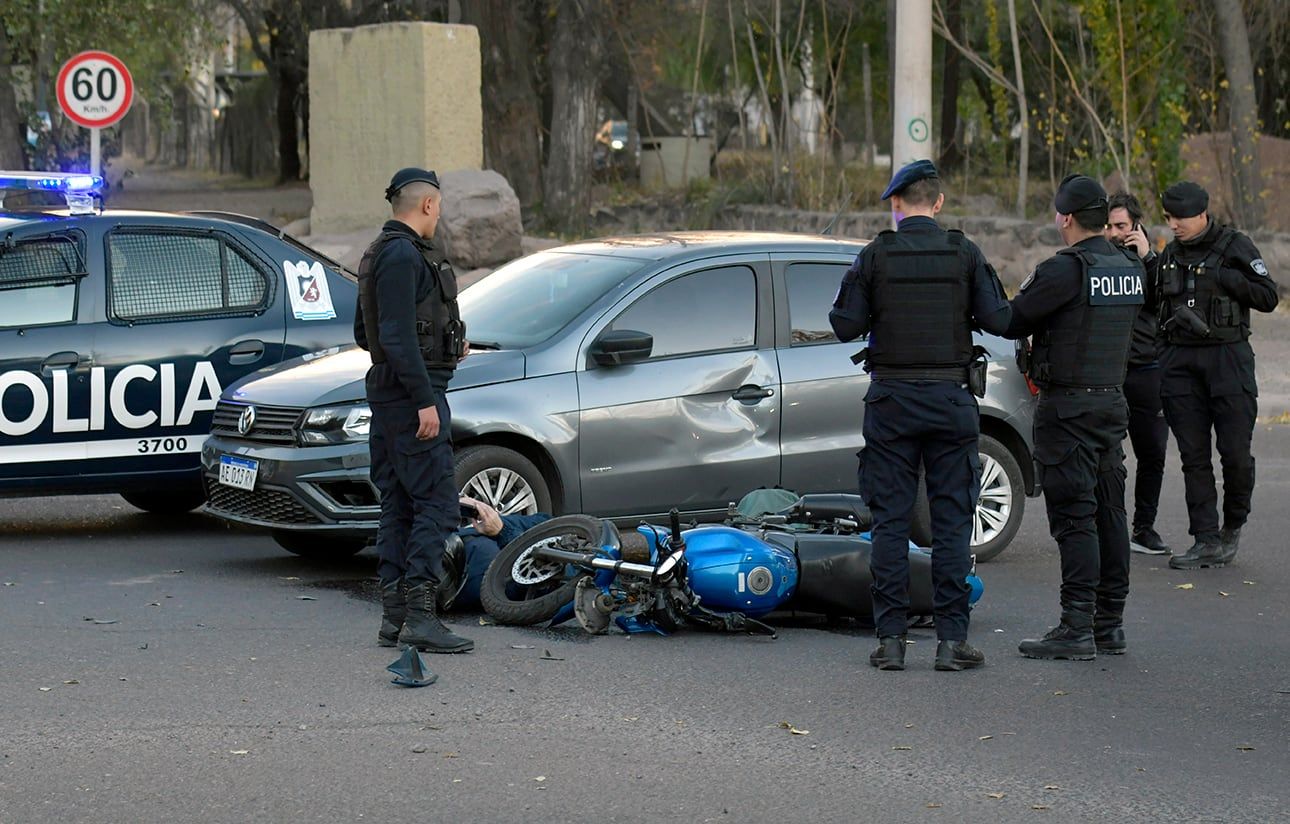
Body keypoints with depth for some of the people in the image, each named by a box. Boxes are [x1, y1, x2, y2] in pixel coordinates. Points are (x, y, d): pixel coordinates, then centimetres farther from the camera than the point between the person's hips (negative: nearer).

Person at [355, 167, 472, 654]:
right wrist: (425, 400, -22)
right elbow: (397, 336, -22)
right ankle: (420, 617, -13)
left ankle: (394, 616, 12)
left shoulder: (380, 253, 18)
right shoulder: (403, 255, -15)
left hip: (386, 393, 11)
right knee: (436, 504, -10)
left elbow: (364, 334, 24)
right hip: (413, 393, -11)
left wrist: (444, 343, 26)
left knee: (398, 507, 10)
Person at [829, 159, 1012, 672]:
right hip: (951, 399, 0)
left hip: (891, 399, 0)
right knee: (952, 521, 4)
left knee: (890, 521, 5)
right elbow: (999, 320, -5)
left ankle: (890, 639, 4)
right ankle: (951, 639, 2)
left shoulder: (875, 257, -4)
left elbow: (846, 326, -4)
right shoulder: (965, 255, -2)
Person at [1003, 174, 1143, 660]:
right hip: (1113, 401, 8)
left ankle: (1077, 629, -8)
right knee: (1109, 514, 11)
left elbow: (1011, 323, -14)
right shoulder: (1131, 270, 8)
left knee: (1073, 517, -7)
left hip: (1068, 407, -8)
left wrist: (1026, 295, 8)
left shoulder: (1065, 270, -17)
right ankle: (1110, 624, 16)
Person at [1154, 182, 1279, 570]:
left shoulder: (1235, 246, -1)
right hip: (1180, 360, 4)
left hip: (1227, 358, -4)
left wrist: (1223, 279, -13)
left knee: (1235, 451, -6)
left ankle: (1233, 526, 17)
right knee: (1193, 457, 0)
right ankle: (1207, 541, 2)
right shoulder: (1169, 256, 15)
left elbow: (1268, 297, -5)